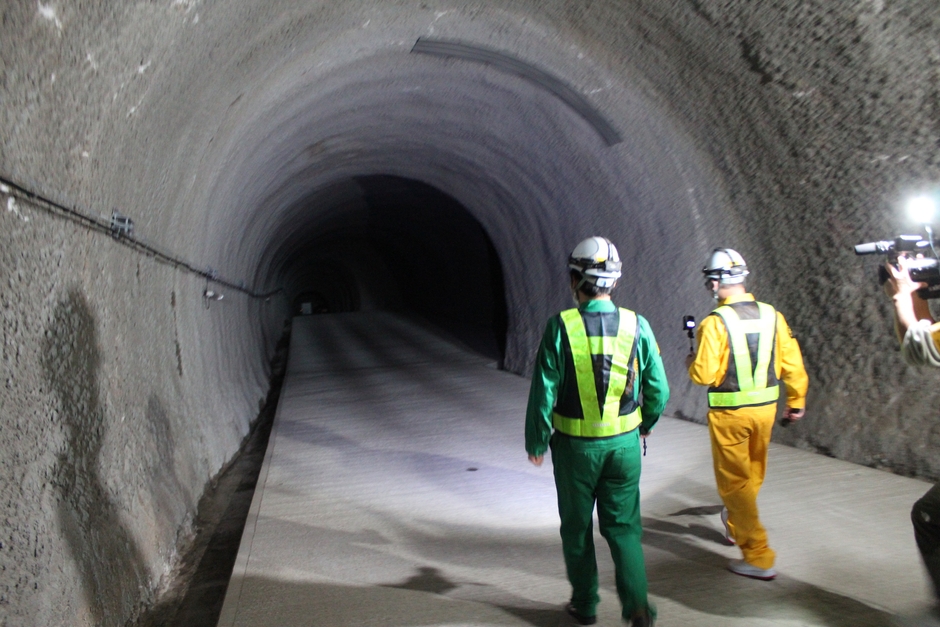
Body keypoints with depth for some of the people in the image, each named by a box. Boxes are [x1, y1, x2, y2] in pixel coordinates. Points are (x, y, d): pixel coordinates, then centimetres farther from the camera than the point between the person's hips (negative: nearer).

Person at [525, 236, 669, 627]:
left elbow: (543, 392, -13)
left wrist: (536, 441, 1)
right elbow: (658, 389, 0)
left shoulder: (560, 327, -16)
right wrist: (645, 423, 20)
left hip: (575, 446, -2)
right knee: (623, 525, 17)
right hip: (624, 443, 2)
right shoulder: (636, 326, -7)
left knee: (577, 526, 17)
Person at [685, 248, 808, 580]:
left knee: (734, 481, 6)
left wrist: (691, 363, 2)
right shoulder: (772, 315, -1)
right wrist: (796, 402, 14)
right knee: (754, 473, 24)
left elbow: (704, 374, -20)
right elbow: (793, 363, 2)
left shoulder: (715, 322, -17)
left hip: (730, 413, -6)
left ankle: (758, 557, 8)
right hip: (766, 408, 6)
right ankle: (736, 524, 46)